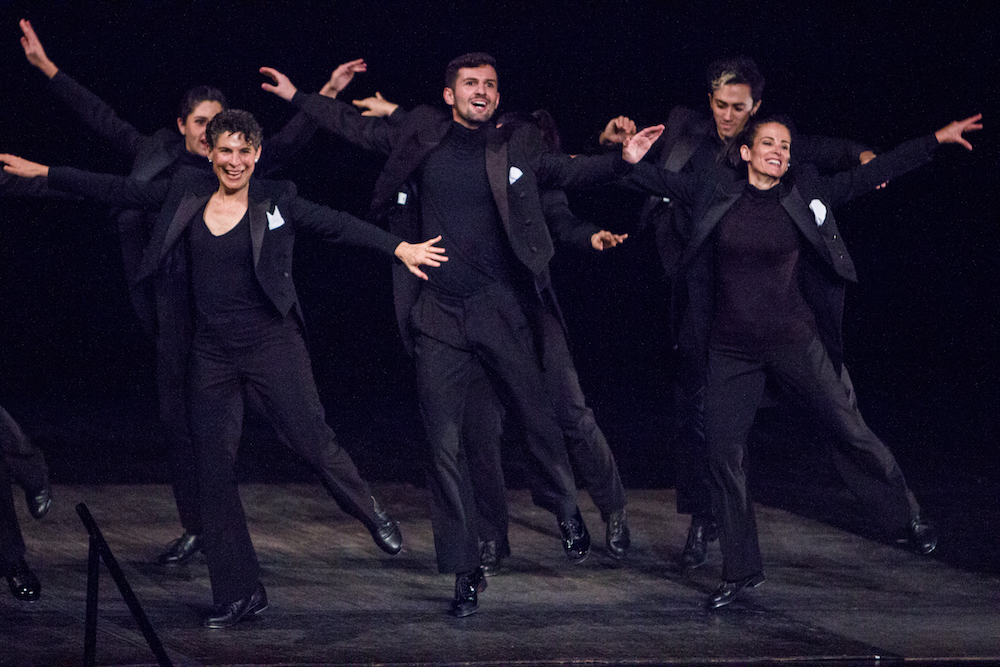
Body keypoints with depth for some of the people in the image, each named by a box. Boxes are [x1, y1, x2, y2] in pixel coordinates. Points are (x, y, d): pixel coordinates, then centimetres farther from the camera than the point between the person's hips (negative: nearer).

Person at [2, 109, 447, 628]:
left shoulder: (276, 201, -3)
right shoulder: (186, 193, 5)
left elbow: (337, 226, -8)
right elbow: (122, 192, 12)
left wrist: (398, 247, -19)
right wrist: (44, 173, 12)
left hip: (272, 344, -3)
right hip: (212, 353, 3)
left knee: (311, 439, -10)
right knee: (213, 468, 1)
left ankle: (372, 515, 21)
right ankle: (238, 593, 9)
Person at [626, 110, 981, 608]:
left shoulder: (804, 194, -2)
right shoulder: (716, 194, 1)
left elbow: (866, 176, -4)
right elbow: (661, 181, 9)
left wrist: (936, 140, -6)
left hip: (794, 342, -1)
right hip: (731, 350, 1)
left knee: (849, 430, 3)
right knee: (722, 451, -1)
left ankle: (908, 516, 26)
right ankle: (741, 572, 10)